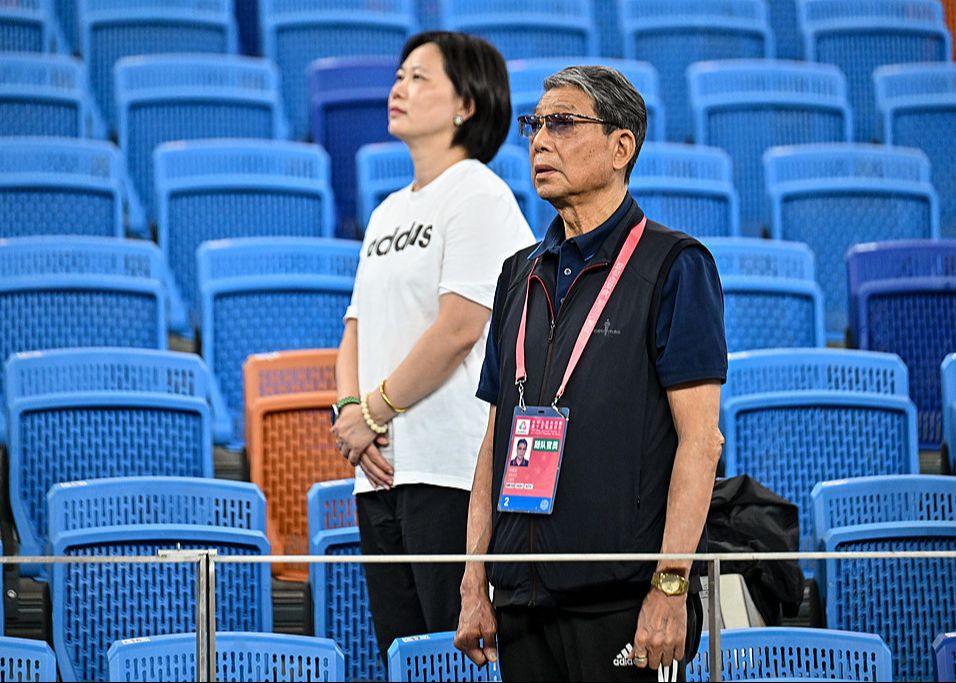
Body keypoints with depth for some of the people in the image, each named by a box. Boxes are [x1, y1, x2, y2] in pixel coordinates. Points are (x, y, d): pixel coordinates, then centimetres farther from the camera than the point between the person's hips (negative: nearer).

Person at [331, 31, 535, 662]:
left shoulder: (479, 196, -6)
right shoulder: (388, 212, 21)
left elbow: (459, 328, -15)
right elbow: (358, 329, 19)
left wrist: (373, 411, -9)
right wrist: (350, 411, 0)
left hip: (450, 467, -9)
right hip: (382, 470, 9)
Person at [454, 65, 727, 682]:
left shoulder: (673, 266, -3)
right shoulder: (522, 275, 16)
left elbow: (701, 437, -10)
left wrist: (670, 587, -17)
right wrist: (475, 582, 10)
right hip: (524, 599, 6)